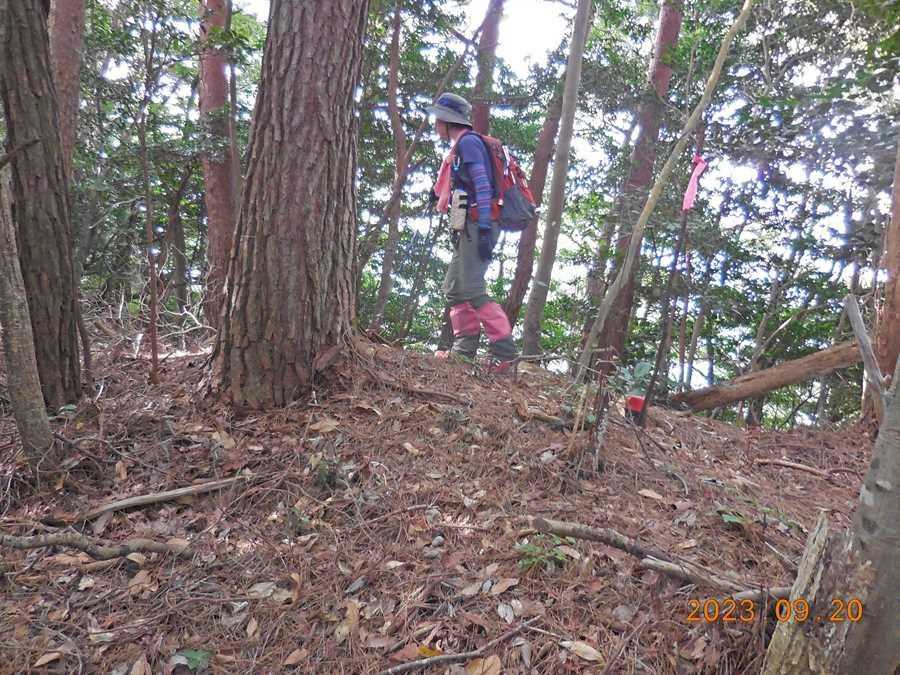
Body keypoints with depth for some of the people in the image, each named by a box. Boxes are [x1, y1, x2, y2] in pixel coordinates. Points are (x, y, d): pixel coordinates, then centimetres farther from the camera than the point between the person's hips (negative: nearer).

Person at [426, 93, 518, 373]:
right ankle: (464, 349, 12)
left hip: (478, 224, -11)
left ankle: (505, 350, -16)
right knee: (455, 288, 11)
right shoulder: (459, 147, 25)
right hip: (469, 228, 11)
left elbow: (482, 186, -17)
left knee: (471, 289, -16)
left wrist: (484, 228, -24)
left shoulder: (468, 142, -6)